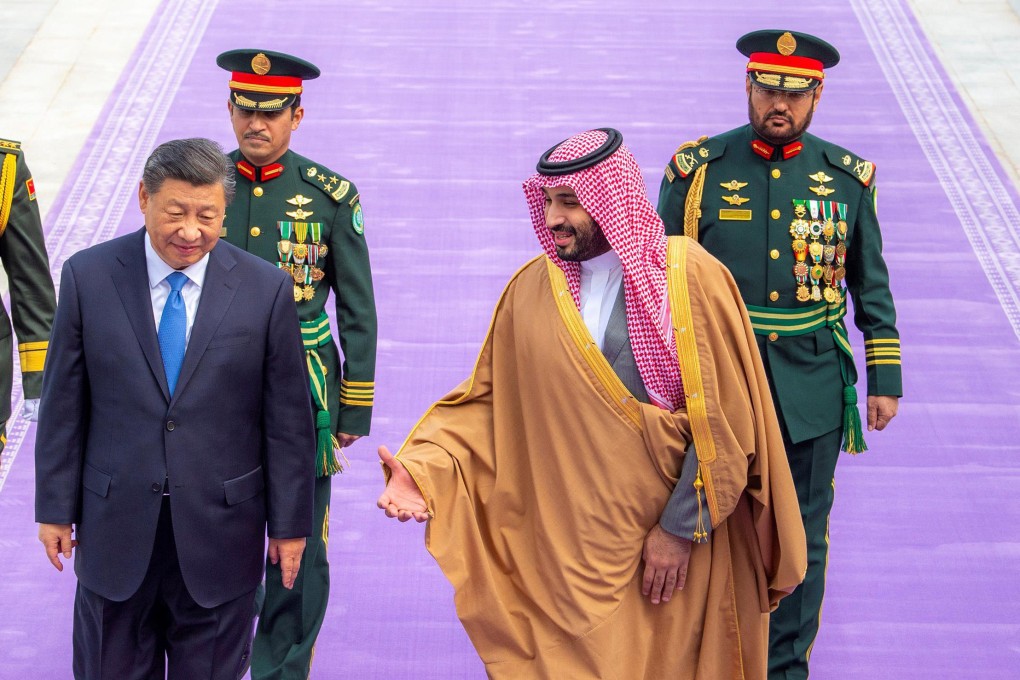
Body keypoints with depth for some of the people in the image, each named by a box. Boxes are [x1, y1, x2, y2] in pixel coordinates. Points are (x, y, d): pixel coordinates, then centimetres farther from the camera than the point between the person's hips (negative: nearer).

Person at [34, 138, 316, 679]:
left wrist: (290, 523, 1)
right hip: (115, 528, 1)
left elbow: (287, 419, -1)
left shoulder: (267, 289, -5)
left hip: (221, 531, 0)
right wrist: (55, 508, 2)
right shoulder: (87, 277, -4)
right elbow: (63, 405, 1)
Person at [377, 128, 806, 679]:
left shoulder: (692, 279, -8)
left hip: (674, 551, -2)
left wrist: (683, 527, -11)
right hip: (563, 549, 3)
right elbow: (487, 400, 4)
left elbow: (725, 420, -9)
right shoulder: (532, 290, 3)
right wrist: (423, 471, -12)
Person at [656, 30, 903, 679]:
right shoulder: (698, 169, -3)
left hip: (812, 387, 1)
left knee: (801, 537, 9)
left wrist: (885, 378, 5)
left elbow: (872, 286, 8)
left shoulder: (848, 177, 1)